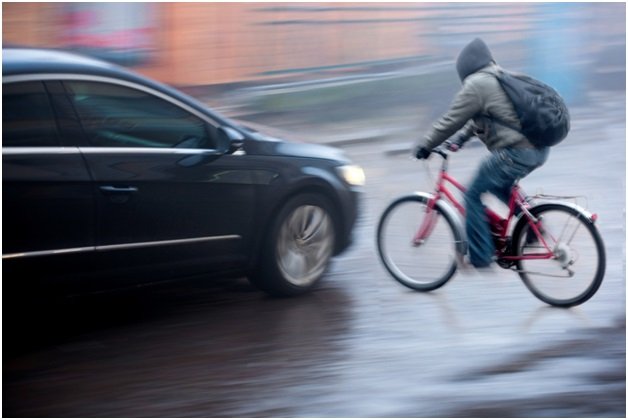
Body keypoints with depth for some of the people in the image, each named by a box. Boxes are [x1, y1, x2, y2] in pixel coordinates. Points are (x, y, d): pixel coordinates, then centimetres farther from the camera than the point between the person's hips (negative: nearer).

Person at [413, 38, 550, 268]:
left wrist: (425, 146, 7)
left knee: (473, 195, 4)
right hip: (540, 149, 9)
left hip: (517, 153, -9)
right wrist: (458, 139, 29)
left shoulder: (476, 85, -8)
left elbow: (450, 121, -4)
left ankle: (480, 256, 7)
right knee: (498, 184, 31)